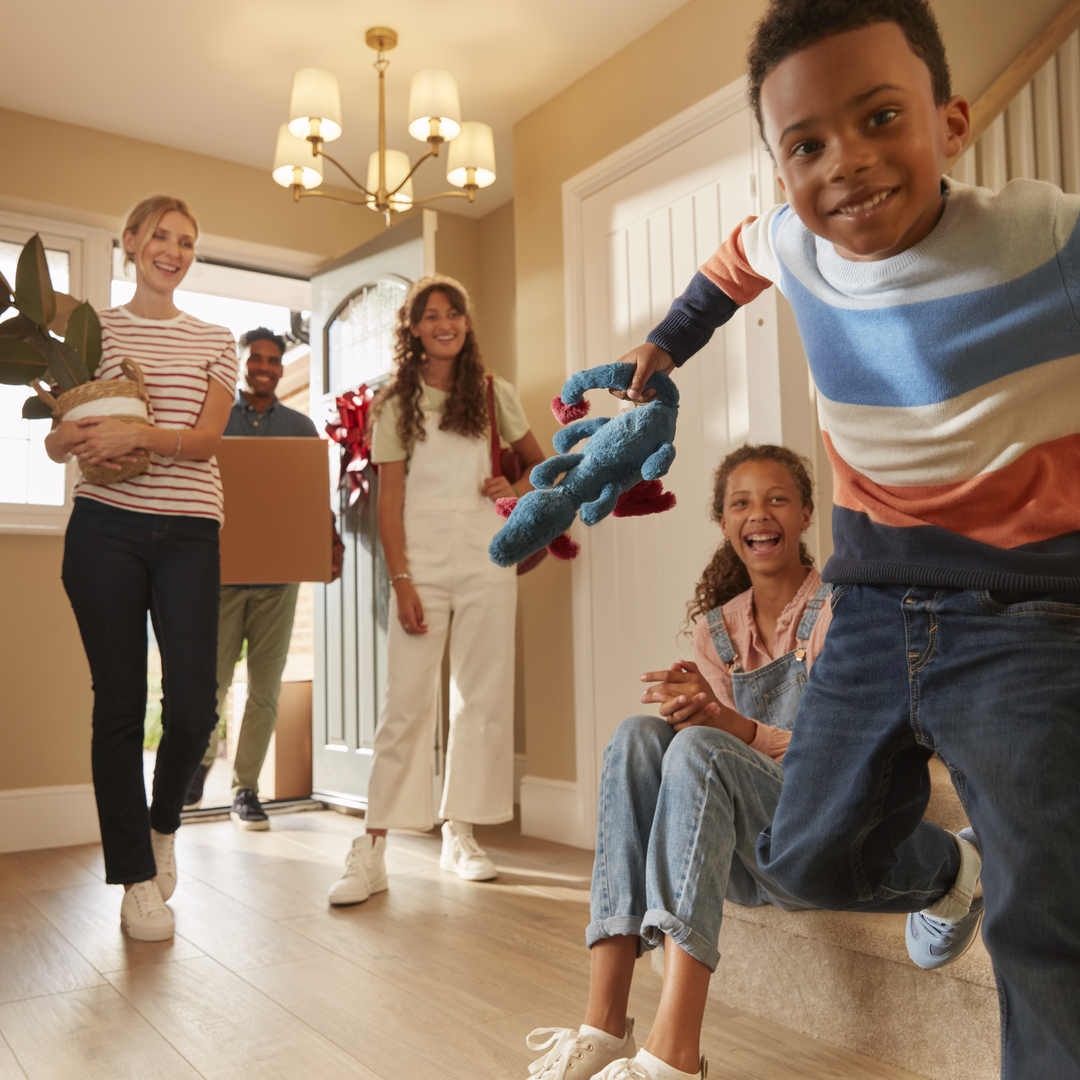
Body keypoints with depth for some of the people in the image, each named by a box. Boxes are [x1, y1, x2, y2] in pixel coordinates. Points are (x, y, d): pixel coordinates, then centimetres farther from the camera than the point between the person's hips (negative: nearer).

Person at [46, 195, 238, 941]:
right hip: (106, 529, 0)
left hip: (189, 533, 1)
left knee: (194, 706, -4)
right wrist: (80, 436, -15)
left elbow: (207, 438, -3)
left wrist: (137, 435, -21)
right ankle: (136, 877, 14)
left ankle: (163, 824, 27)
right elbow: (55, 443, 9)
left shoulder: (215, 341, 13)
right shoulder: (93, 329, 11)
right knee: (120, 702, 1)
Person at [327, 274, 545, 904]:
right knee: (406, 702, -5)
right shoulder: (397, 404, 5)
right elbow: (390, 498, 1)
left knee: (484, 698, 4)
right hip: (422, 562, -2)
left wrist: (516, 489, -3)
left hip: (486, 558, 2)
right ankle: (372, 853, 0)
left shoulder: (495, 394, 9)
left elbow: (543, 463, 20)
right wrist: (401, 580, -8)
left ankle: (462, 837, 17)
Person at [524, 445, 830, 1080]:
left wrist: (727, 724, -27)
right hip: (741, 855, 4)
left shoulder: (839, 609, -3)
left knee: (699, 750, -31)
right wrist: (694, 713, -19)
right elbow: (728, 736, 6)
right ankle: (605, 1025, -29)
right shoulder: (717, 628, 11)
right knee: (639, 736, -23)